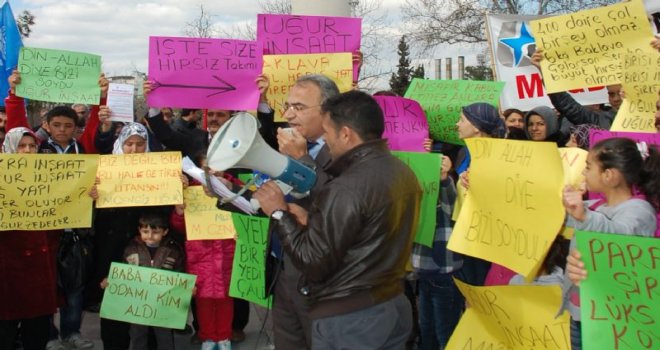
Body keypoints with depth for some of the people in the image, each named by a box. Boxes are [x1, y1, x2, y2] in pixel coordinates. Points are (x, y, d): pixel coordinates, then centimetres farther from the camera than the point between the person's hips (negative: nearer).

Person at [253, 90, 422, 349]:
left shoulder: (346, 189, -22)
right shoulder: (403, 172, 3)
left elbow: (313, 265, -19)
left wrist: (279, 214, -10)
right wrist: (311, 221, 8)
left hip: (348, 318, -8)